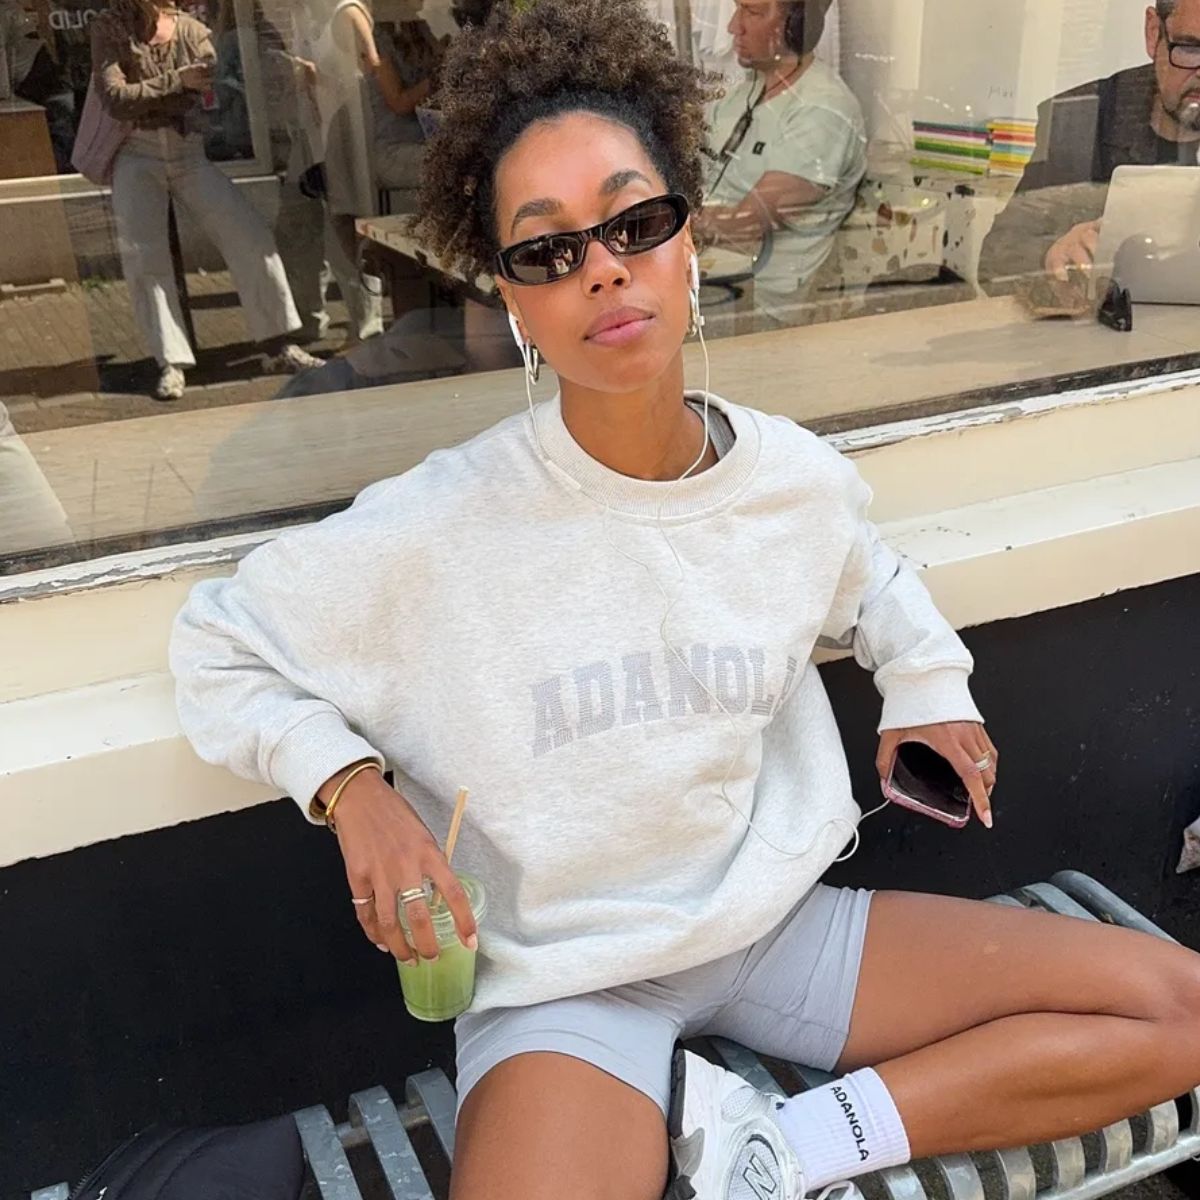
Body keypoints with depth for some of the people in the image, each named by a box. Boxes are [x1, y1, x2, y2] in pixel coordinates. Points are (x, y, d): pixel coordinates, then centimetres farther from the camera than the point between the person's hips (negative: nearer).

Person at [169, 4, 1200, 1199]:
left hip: (779, 922, 5)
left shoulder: (802, 479, -5)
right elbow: (214, 644, -5)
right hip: (564, 981, -5)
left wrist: (927, 677, 7)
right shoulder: (439, 529, -18)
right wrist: (353, 787, -19)